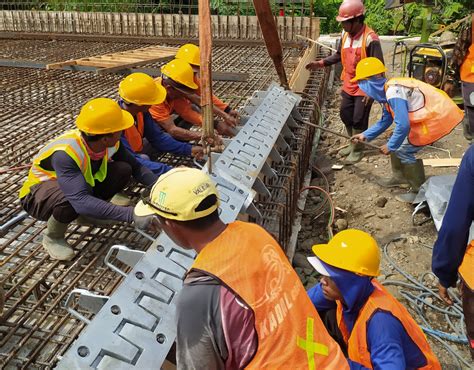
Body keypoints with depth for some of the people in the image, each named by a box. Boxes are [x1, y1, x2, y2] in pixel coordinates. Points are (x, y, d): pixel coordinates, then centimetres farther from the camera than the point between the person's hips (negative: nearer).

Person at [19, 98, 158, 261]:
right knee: (73, 199, -41)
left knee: (123, 170, -16)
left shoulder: (109, 142, -19)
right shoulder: (65, 153, -39)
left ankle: (87, 213, 7)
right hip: (39, 192, -6)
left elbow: (135, 166, -9)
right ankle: (52, 237, -8)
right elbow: (81, 200, -49)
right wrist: (131, 214, -52)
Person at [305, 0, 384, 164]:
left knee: (359, 120, 1)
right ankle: (353, 143, 34)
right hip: (349, 85, 7)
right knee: (345, 115, 15)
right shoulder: (345, 34, 0)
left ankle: (358, 150, 19)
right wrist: (321, 63, 3)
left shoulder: (370, 39, -23)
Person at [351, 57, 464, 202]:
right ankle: (399, 176, 32)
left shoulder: (393, 92, -25)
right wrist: (365, 135, 18)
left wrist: (390, 146, -13)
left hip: (439, 118, -10)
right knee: (397, 142, 14)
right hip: (431, 114, 10)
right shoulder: (387, 91, 6)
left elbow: (403, 125, -27)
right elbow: (385, 121, 20)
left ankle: (420, 191, 5)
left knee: (404, 150, -6)